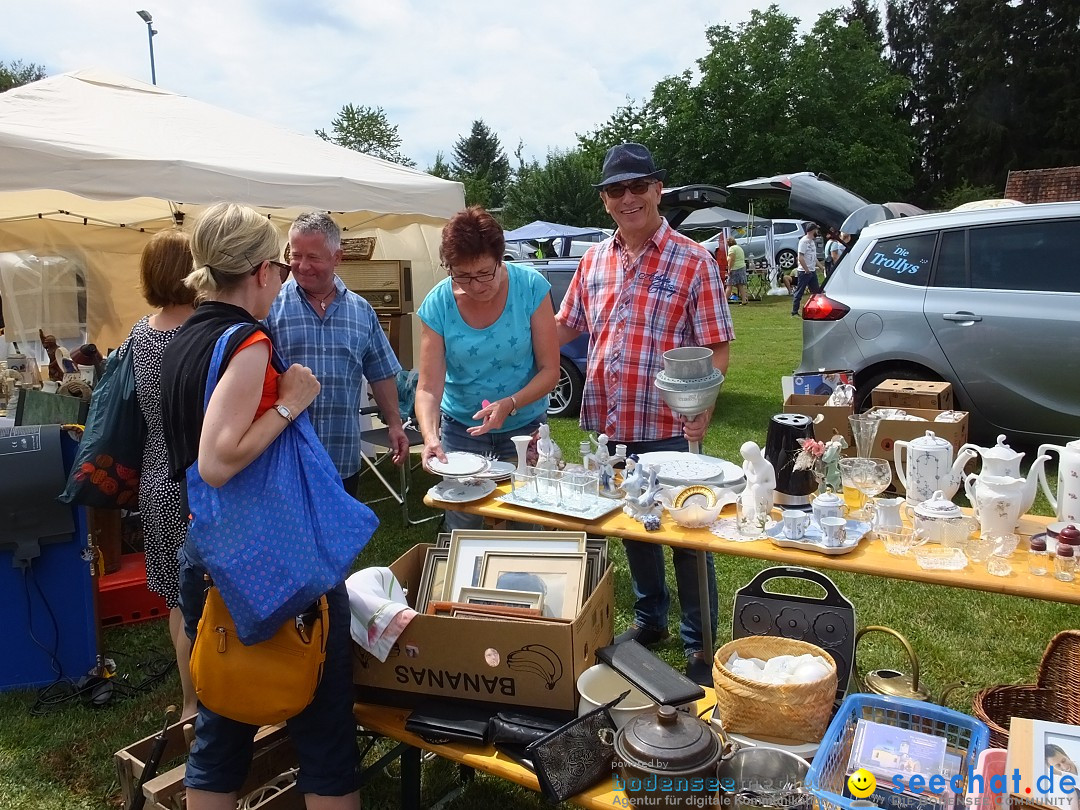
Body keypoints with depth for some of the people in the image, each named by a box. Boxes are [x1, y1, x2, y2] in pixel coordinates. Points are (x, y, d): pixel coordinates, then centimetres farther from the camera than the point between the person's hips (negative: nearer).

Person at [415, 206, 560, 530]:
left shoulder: (531, 287, -16)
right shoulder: (438, 303, -14)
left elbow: (550, 370, -13)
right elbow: (428, 388, -17)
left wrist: (510, 404, -28)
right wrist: (430, 436, -34)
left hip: (524, 428, 0)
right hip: (461, 430, 1)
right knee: (461, 531, 10)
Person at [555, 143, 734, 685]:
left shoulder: (693, 262, -6)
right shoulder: (593, 261, 8)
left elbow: (715, 347, -8)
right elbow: (565, 326, 17)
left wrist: (701, 408, -24)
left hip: (669, 426, -5)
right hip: (609, 423, 5)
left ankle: (700, 643, 23)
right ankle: (649, 620, 39)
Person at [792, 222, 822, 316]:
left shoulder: (812, 241, 15)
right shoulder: (803, 241, -14)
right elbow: (800, 257, -20)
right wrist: (807, 270, -19)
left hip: (812, 271, 9)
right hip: (804, 272, -9)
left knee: (816, 291, 12)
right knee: (799, 292, -4)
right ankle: (794, 311, 1)